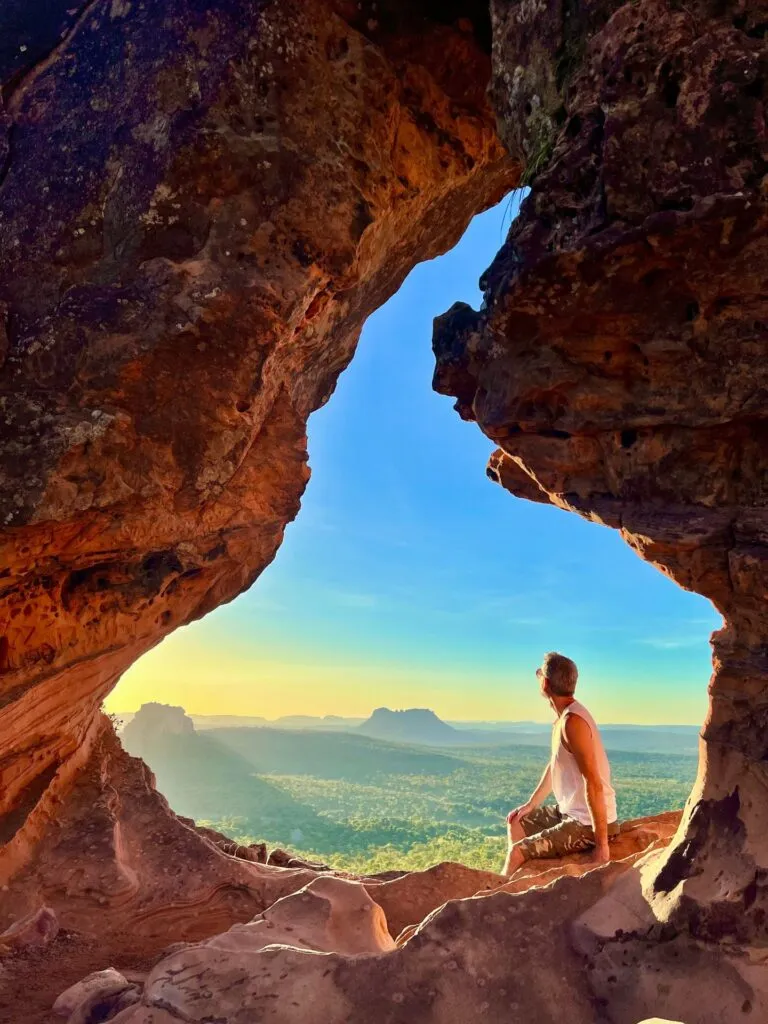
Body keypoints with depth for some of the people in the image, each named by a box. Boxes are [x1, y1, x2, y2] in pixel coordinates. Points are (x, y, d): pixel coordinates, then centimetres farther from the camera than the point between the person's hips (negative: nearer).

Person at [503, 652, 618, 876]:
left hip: (589, 822, -10)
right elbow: (554, 766, 18)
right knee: (517, 822, 19)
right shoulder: (563, 717, 5)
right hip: (572, 812, 10)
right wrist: (531, 804, 21)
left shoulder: (572, 722, -26)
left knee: (517, 853, -13)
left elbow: (594, 785, -28)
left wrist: (602, 845, -26)